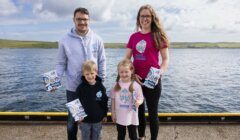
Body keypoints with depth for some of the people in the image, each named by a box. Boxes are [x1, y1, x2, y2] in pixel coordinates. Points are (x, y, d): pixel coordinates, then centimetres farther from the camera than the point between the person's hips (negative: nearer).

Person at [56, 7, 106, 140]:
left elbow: (102, 61, 3)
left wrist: (102, 81, 0)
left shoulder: (97, 39, -2)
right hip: (73, 88, 0)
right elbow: (61, 63, 1)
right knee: (72, 119, 16)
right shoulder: (65, 41, -4)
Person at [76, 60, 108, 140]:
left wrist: (105, 114, 5)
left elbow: (105, 102, 1)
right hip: (84, 119, -1)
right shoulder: (80, 88, -12)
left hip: (98, 119, 1)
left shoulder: (100, 87, -8)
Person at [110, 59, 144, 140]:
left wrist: (138, 102, -30)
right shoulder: (116, 85, -6)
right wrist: (113, 113, 3)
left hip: (132, 116, -2)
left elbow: (141, 98, -8)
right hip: (119, 116, 2)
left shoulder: (136, 85, -13)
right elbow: (113, 100, 1)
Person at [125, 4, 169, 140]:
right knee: (139, 110, 18)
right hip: (136, 80, 4)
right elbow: (126, 59, 7)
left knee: (152, 112, 7)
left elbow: (166, 59, -1)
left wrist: (160, 72, -18)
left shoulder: (158, 35, -2)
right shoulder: (133, 37, 7)